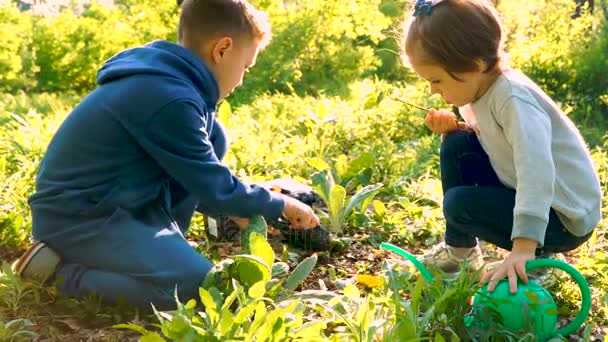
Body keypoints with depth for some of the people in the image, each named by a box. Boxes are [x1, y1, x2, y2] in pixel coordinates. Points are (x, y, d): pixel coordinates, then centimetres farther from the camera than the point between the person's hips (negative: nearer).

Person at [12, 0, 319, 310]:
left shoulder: (165, 79, 7)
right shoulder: (169, 99, -24)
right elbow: (213, 186, -15)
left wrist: (231, 208, 17)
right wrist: (280, 205, 0)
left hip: (109, 202, 10)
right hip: (78, 216, -10)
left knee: (213, 138, 5)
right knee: (200, 286, -22)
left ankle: (160, 247, 7)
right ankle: (60, 269, -8)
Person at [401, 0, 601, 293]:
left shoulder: (513, 98, -28)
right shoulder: (480, 88, -1)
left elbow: (537, 169, -40)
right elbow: (491, 142, 14)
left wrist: (523, 246, -47)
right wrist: (452, 128, -7)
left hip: (562, 218, -9)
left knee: (459, 204, -23)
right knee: (456, 146, -3)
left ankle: (538, 255, 2)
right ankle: (460, 250, 9)